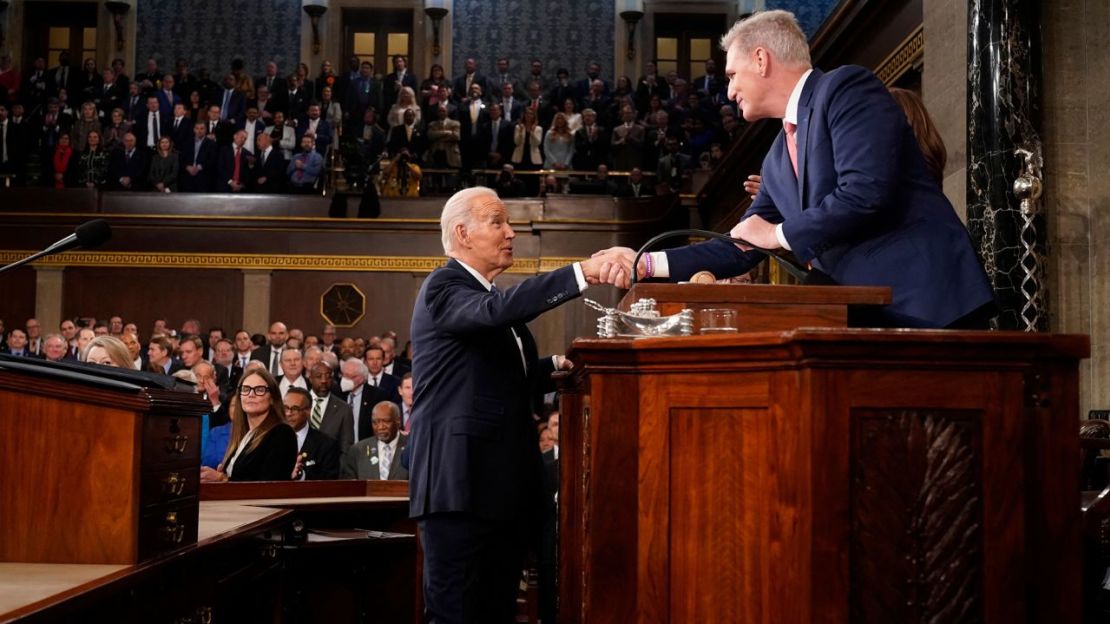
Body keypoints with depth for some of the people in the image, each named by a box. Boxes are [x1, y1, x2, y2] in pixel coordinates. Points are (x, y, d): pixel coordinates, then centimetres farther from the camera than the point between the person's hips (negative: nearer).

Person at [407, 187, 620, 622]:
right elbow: (499, 310, -30)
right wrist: (582, 272, -35)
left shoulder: (487, 296, 21)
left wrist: (554, 366, 8)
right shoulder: (443, 288, -8)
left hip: (503, 486, 9)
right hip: (462, 485, -9)